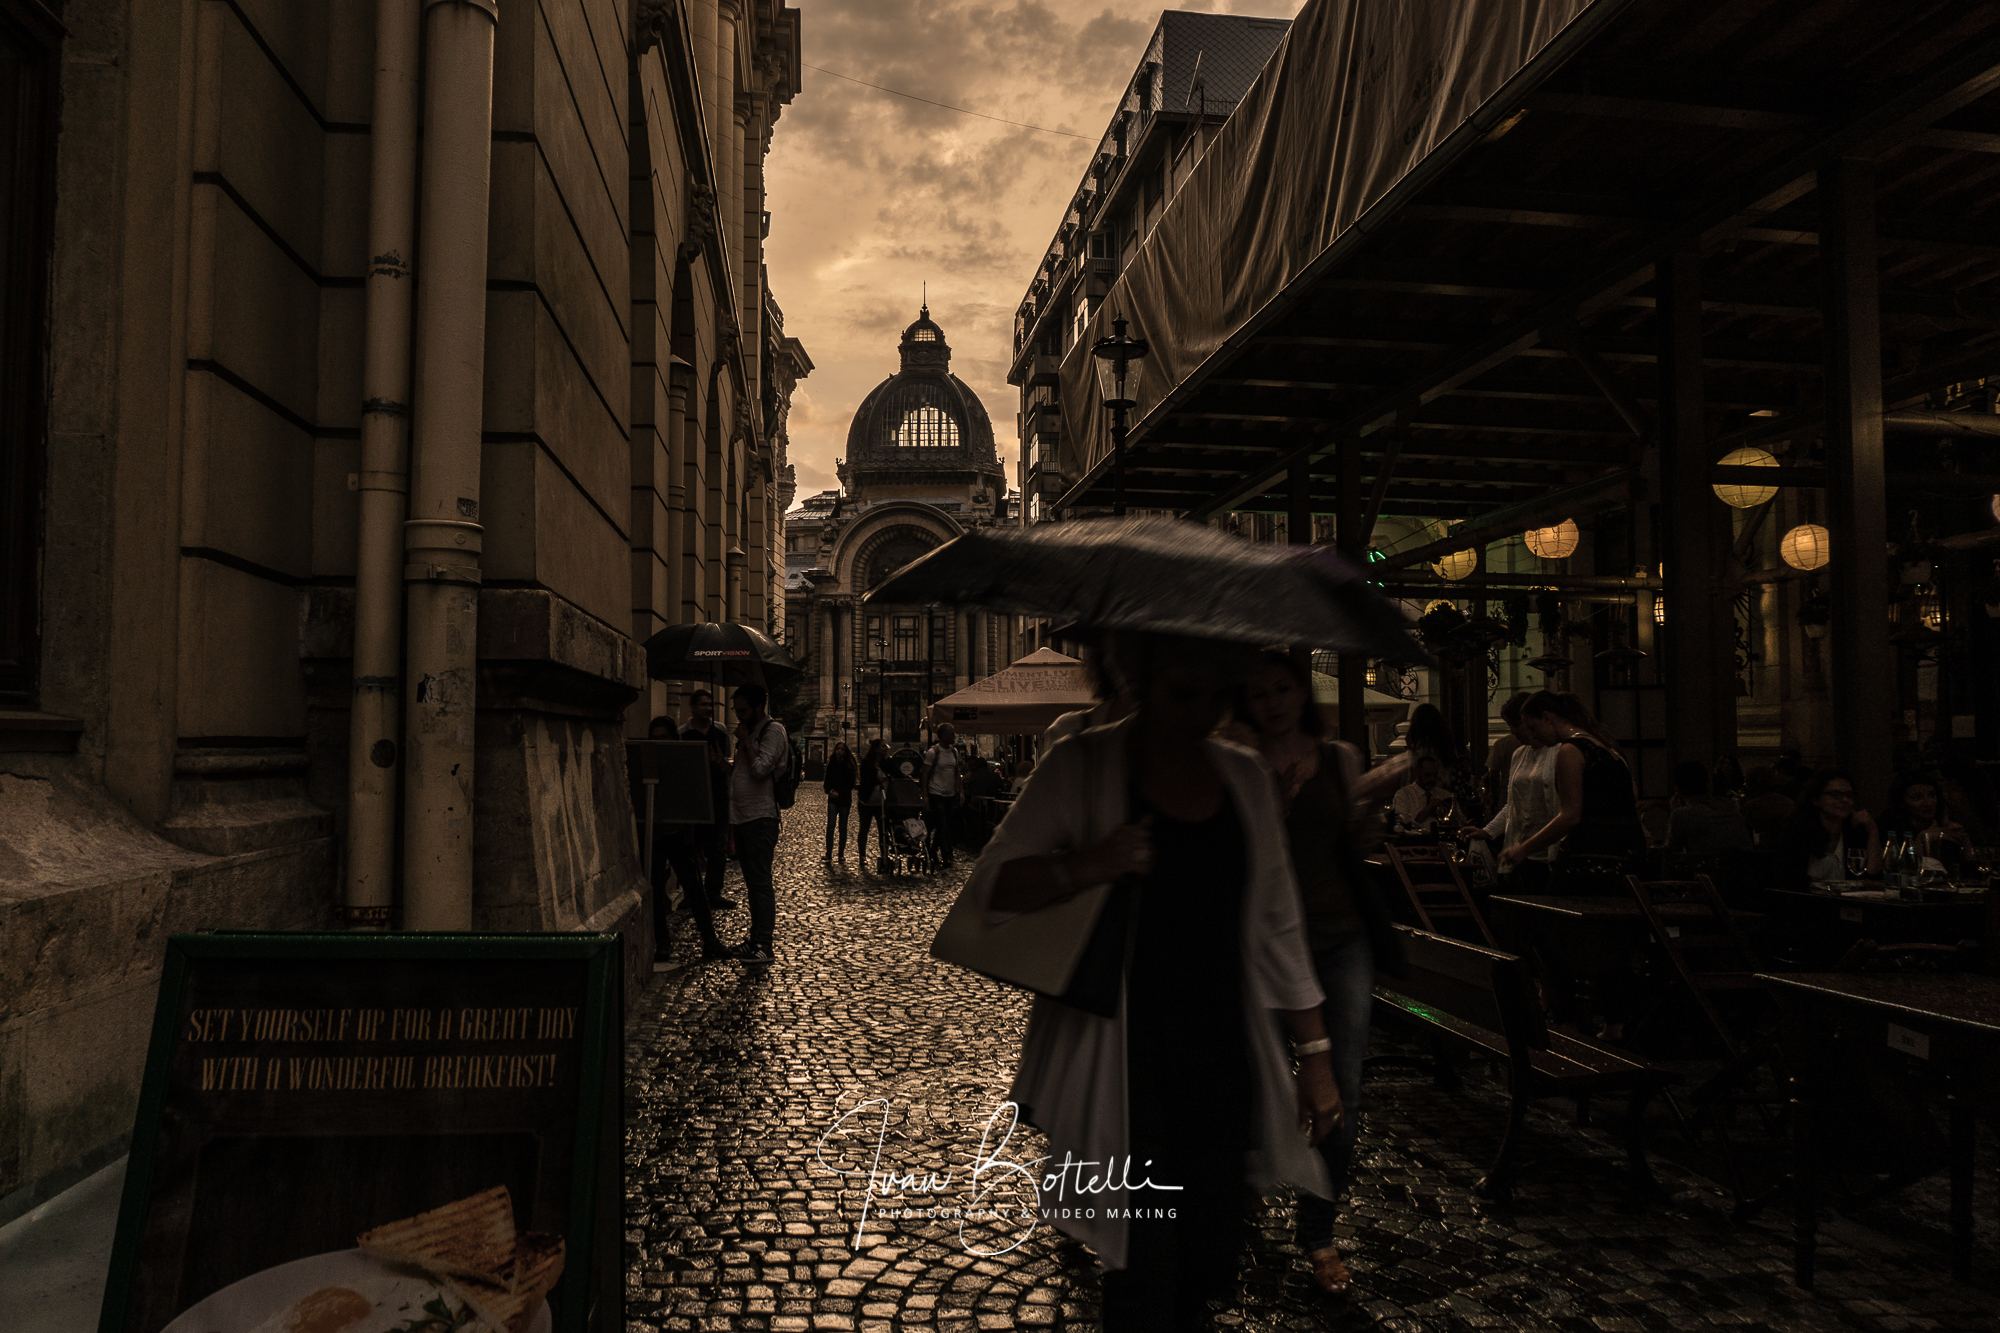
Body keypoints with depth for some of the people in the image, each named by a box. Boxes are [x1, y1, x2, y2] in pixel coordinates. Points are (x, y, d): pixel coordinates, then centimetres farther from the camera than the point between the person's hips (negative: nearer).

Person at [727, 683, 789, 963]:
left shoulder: (773, 730, -8)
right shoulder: (751, 731, 19)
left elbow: (761, 768, -20)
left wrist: (745, 741, -11)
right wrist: (723, 764, 11)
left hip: (760, 817, -9)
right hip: (742, 816, 9)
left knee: (760, 882, -8)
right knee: (752, 882, 12)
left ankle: (764, 944, -7)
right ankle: (756, 938, 18)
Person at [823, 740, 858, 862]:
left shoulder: (850, 765, -2)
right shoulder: (831, 764, 5)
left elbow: (851, 784, -5)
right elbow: (827, 781, 8)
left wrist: (839, 793, -15)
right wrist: (830, 791, -12)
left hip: (845, 800, -1)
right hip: (833, 800, 1)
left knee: (843, 828, 7)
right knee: (830, 826, -11)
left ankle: (842, 854, 18)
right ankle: (829, 855, -11)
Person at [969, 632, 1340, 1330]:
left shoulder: (1245, 776, 8)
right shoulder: (1083, 766, -5)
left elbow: (1277, 925, 12)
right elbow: (989, 888, -8)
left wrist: (1315, 1051, 11)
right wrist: (1088, 864, -24)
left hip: (1223, 1066, 4)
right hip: (1123, 1073, -4)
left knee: (1210, 1269, 11)